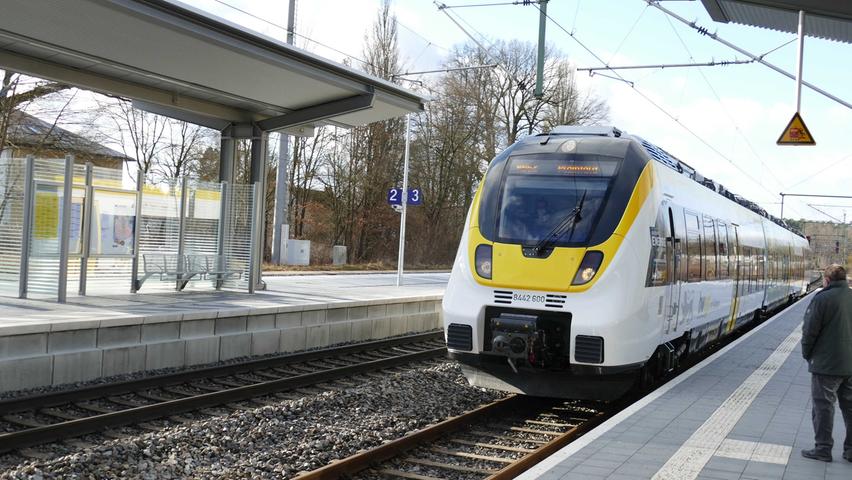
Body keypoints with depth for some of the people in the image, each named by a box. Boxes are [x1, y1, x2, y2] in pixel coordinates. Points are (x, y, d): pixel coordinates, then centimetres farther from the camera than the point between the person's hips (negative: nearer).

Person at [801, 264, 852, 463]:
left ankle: (823, 449, 8)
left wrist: (807, 353, 2)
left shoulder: (822, 299, -15)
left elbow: (810, 330, -14)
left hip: (826, 364, -6)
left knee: (823, 406, 3)